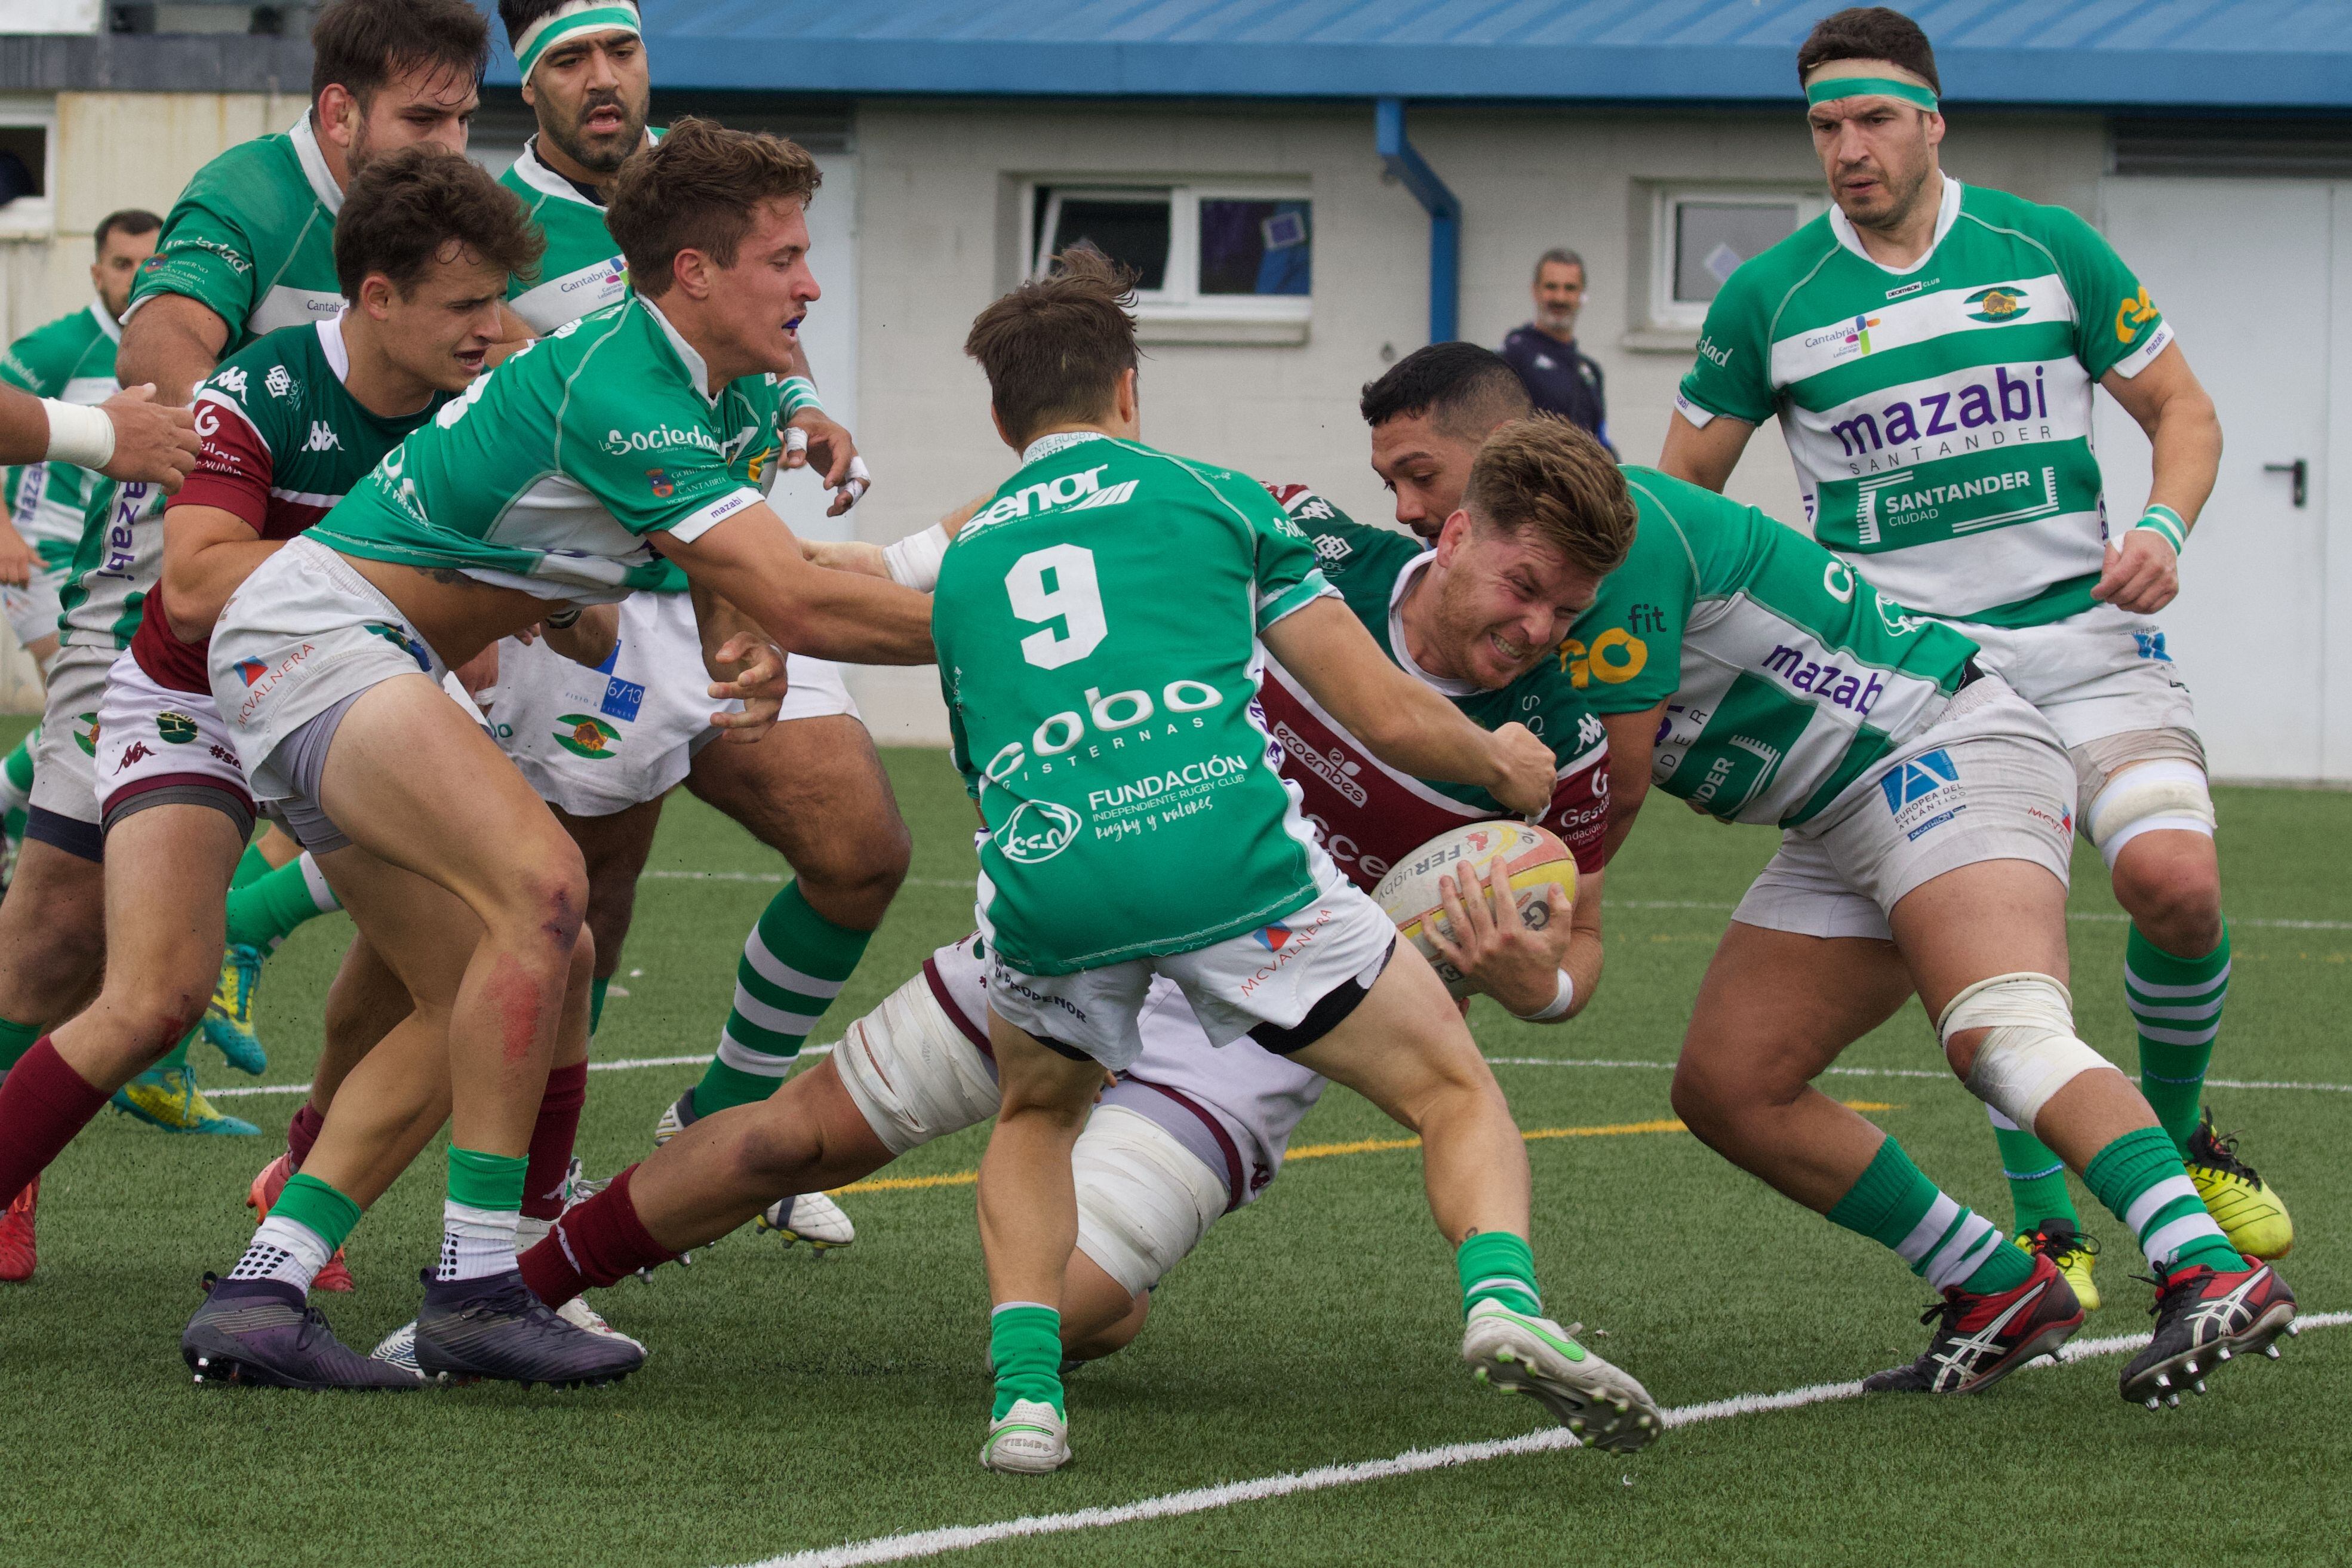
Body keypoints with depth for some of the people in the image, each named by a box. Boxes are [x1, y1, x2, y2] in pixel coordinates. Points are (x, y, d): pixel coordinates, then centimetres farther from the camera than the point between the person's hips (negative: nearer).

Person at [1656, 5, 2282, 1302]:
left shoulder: (2049, 249, 2)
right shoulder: (1768, 298, 2)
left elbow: (2180, 409, 9)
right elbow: (1682, 481, 12)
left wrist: (2163, 529, -10)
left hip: (2084, 629, 1)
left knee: (2173, 878, -19)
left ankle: (2174, 1134, 8)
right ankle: (2045, 1225, -4)